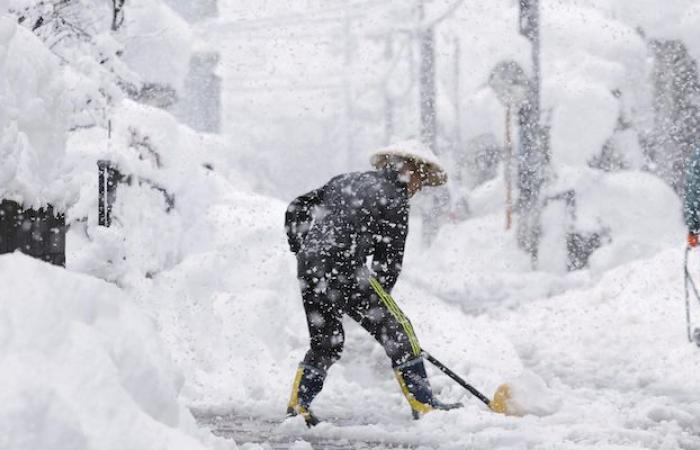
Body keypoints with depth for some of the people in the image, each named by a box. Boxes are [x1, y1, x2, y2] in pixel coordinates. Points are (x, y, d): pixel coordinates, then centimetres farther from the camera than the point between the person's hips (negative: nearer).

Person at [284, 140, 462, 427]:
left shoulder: (347, 181, 22)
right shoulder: (394, 200, 0)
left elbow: (297, 209, 23)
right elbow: (388, 262, 1)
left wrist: (302, 250, 29)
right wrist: (376, 301, 12)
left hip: (309, 270, 7)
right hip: (344, 269, -7)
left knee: (325, 343, 21)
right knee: (396, 331, 1)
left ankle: (297, 405, 17)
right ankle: (423, 405, 0)